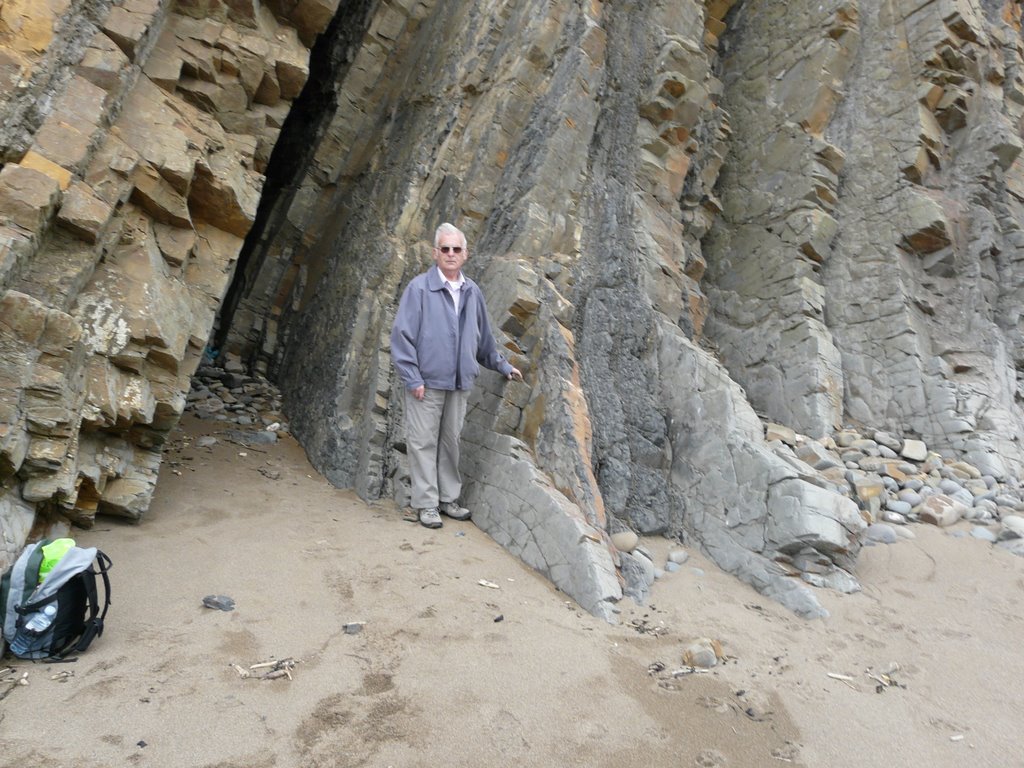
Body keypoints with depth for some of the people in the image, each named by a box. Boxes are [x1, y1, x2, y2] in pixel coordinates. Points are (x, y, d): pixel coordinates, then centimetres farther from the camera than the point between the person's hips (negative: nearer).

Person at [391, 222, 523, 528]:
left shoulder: (472, 292, 10)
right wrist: (413, 378, -13)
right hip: (427, 382, -5)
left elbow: (484, 336, 22)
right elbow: (402, 335, -9)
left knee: (451, 442, 13)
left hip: (460, 383, 5)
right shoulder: (419, 288, -7)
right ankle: (426, 504, 11)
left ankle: (449, 498, 25)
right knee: (424, 443, 2)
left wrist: (502, 364, 26)